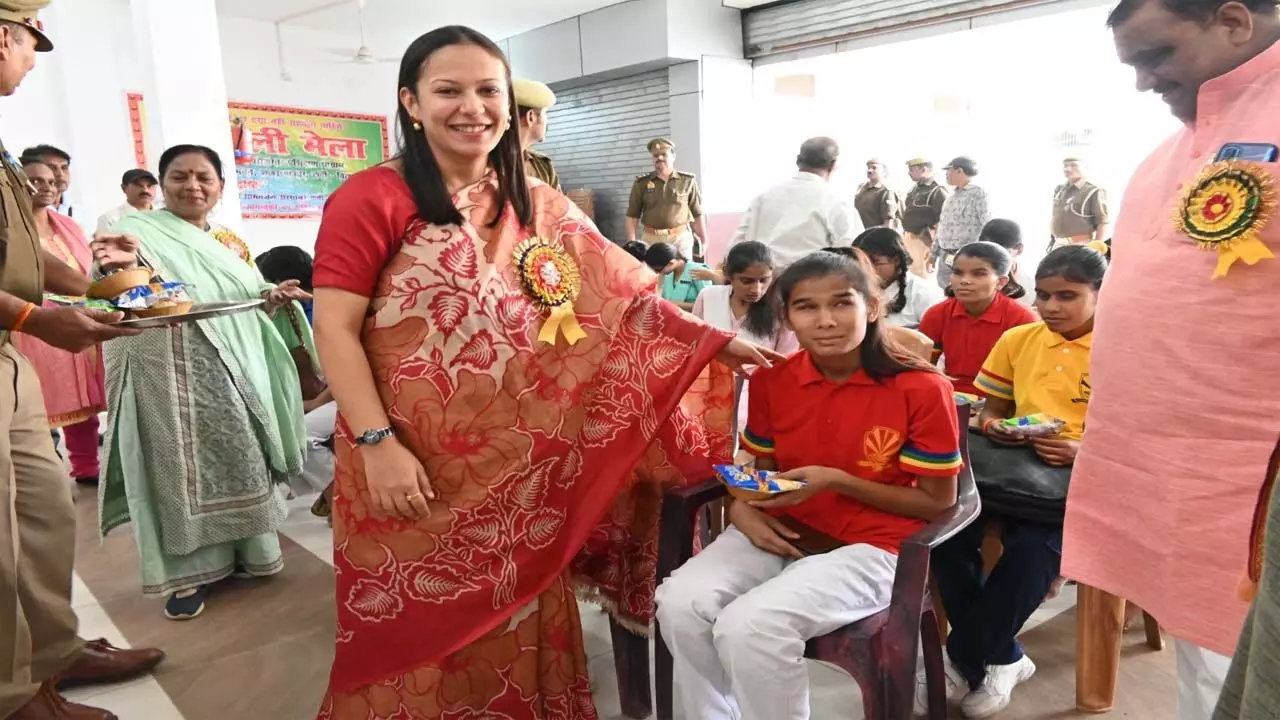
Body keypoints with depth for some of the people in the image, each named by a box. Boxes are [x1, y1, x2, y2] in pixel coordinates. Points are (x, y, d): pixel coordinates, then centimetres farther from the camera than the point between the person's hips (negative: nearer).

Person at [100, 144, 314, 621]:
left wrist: (274, 297, -2)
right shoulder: (136, 232, -1)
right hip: (173, 375, -5)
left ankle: (242, 550, 27)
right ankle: (186, 572, 8)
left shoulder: (231, 245, 15)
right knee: (182, 462, -3)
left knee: (241, 455, 10)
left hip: (237, 371, 5)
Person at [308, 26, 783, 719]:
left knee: (516, 627, 16)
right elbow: (334, 330, -10)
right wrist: (378, 446, -17)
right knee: (417, 632, 11)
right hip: (412, 467, -4)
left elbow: (620, 297, 6)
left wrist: (717, 342, 1)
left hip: (521, 467, 4)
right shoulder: (372, 198, -7)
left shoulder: (538, 207, 8)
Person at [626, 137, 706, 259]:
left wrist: (704, 241, 7)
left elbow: (697, 214, 7)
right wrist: (632, 243, -4)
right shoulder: (641, 183, 5)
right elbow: (632, 216, 6)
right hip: (651, 239, 1)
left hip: (681, 238, 0)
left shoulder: (687, 181, 3)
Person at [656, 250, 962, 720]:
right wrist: (742, 506, -8)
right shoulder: (771, 381, 0)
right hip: (783, 532, 5)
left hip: (870, 546, -4)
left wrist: (835, 481, -19)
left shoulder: (922, 389, -13)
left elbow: (937, 503, -6)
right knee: (680, 602, -19)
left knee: (748, 624, -29)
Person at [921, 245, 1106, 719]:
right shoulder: (1017, 340, 11)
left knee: (1034, 547, -34)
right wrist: (992, 426, -6)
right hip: (1014, 466, 4)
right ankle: (1003, 658, -7)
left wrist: (1086, 451, -22)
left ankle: (959, 666, -13)